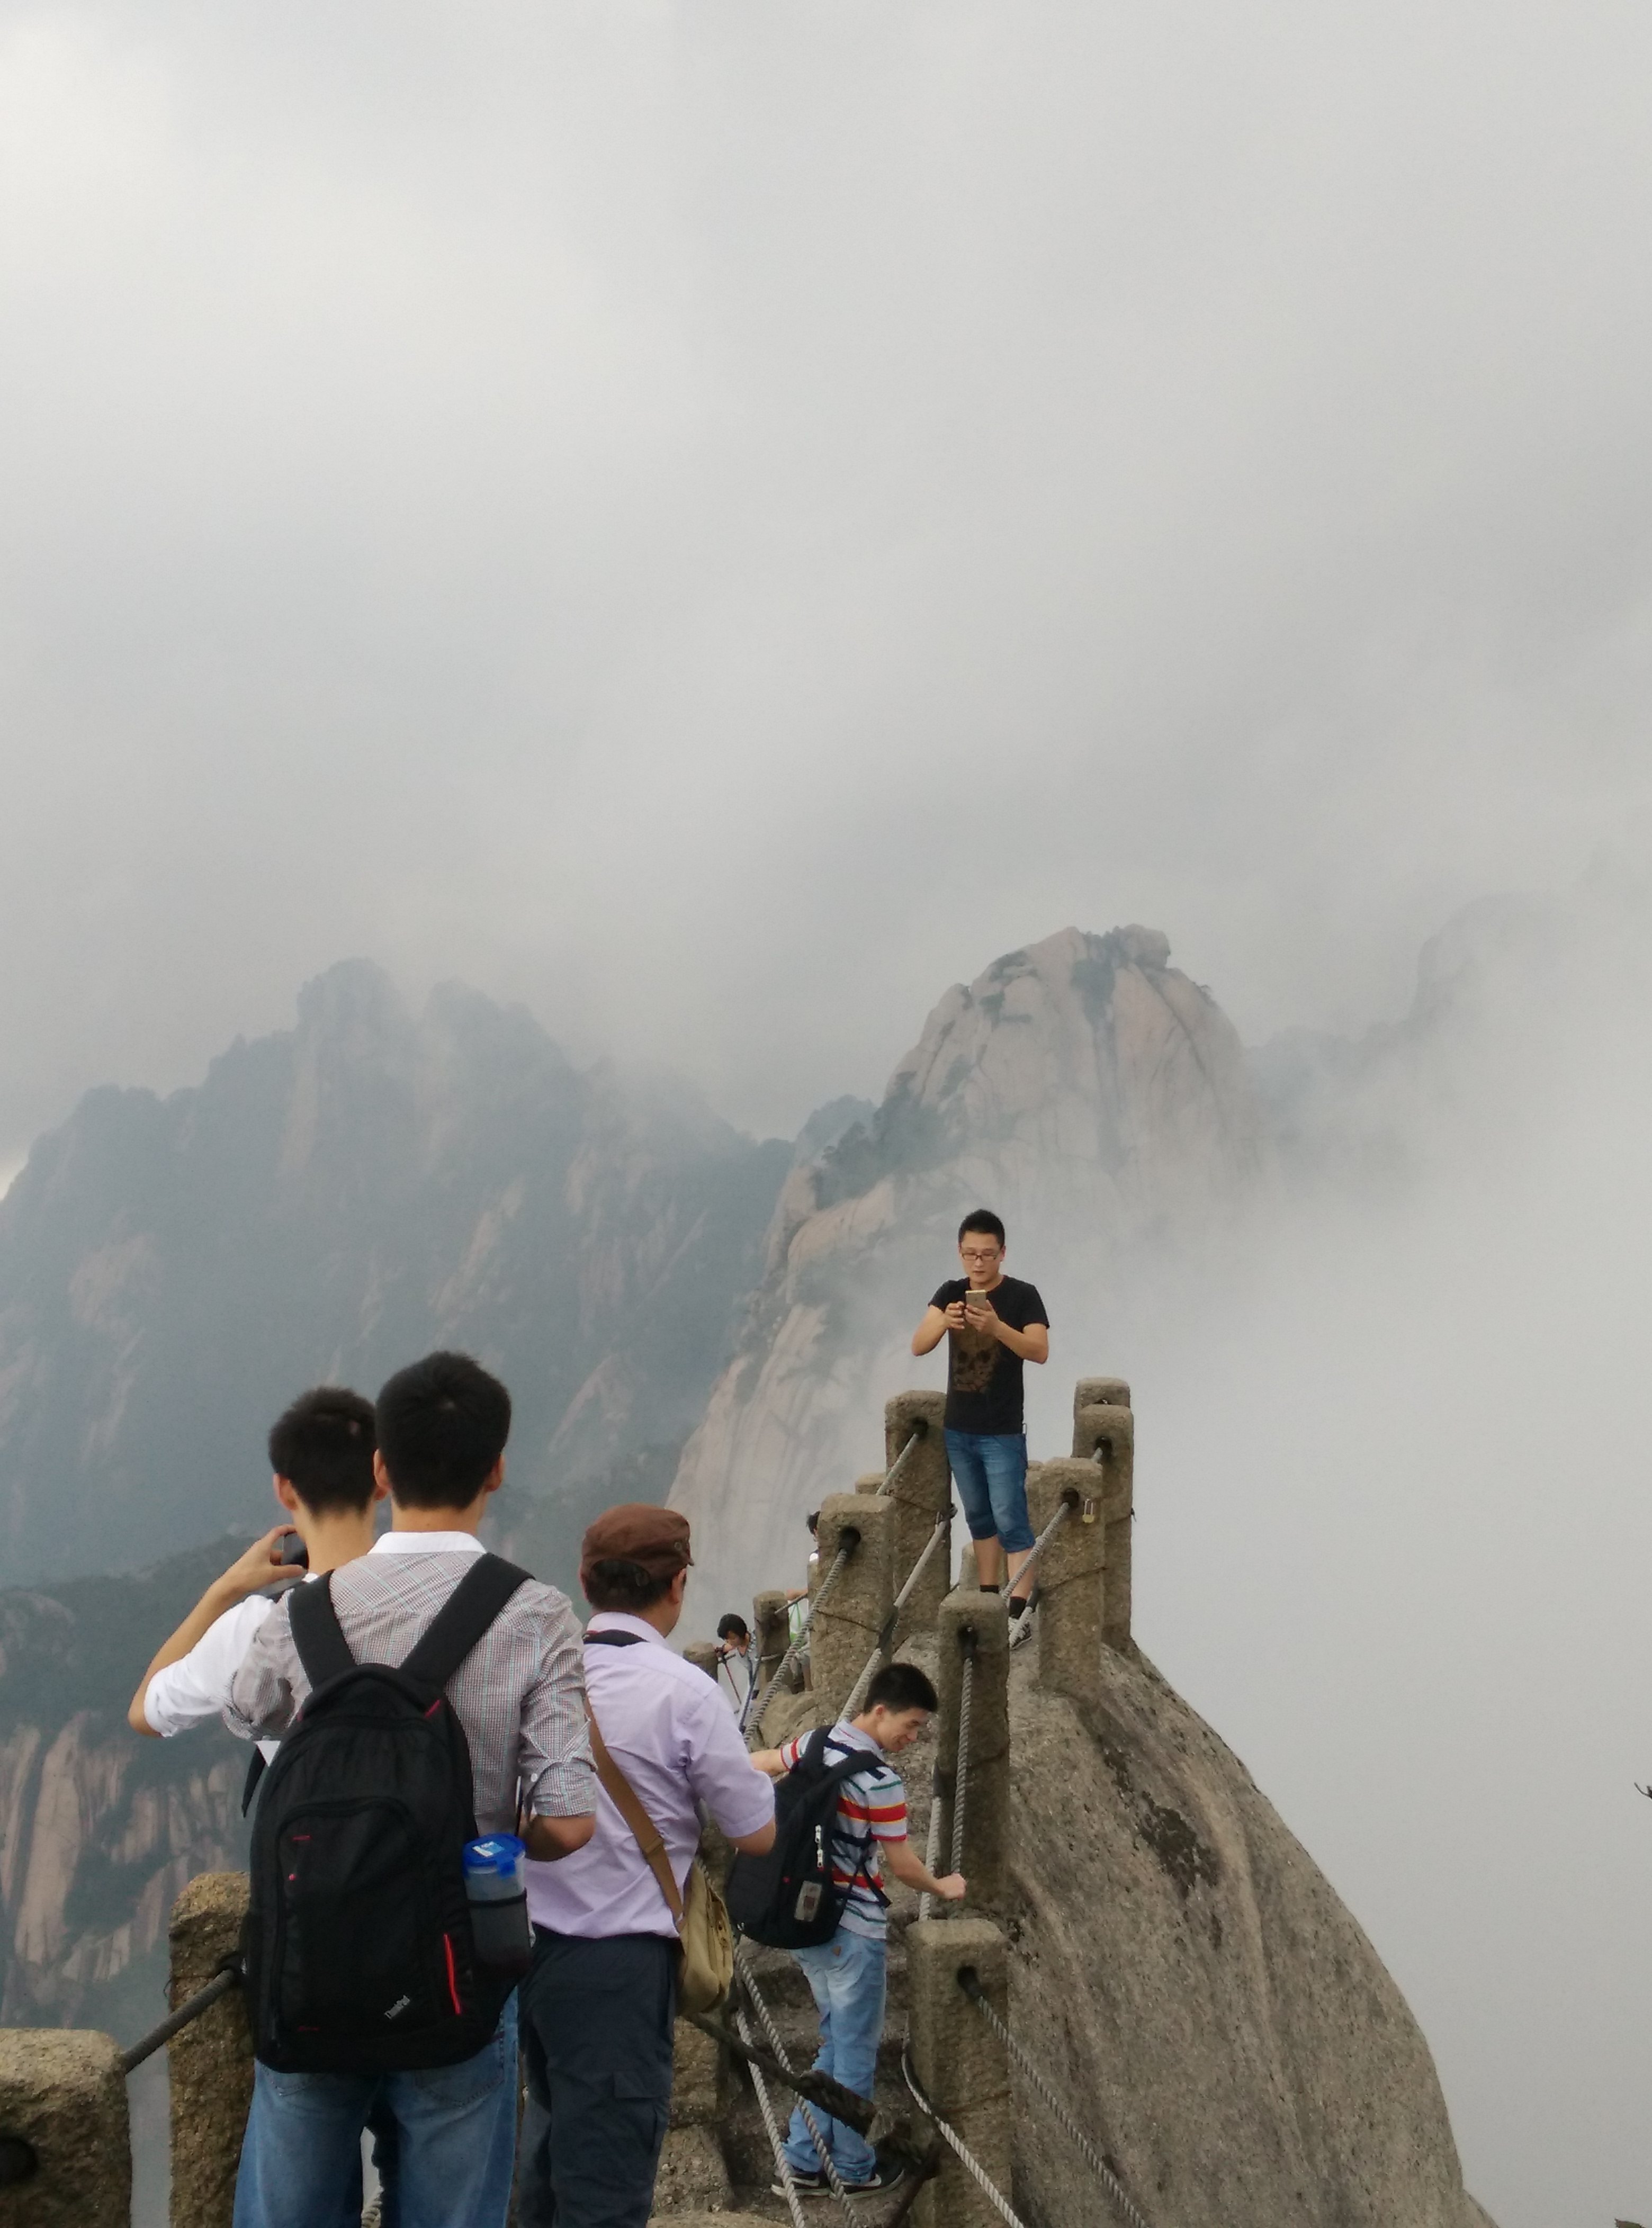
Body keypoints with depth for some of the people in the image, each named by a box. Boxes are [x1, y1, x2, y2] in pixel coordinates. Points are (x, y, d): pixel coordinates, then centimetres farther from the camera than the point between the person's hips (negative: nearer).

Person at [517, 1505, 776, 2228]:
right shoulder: (683, 1690, -12)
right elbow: (758, 1835, -5)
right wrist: (750, 1773, 14)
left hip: (523, 1940, 6)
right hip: (618, 1958, -6)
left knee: (554, 2134, 25)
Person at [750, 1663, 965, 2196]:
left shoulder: (814, 1742, 1)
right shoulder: (881, 1781, -21)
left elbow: (753, 1768, 14)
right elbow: (901, 1864, -12)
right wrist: (943, 1888, 5)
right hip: (853, 1928, -8)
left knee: (837, 2043, 18)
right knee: (856, 2051, 8)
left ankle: (804, 2162, 18)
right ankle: (853, 2168, 18)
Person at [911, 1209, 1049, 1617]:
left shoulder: (1022, 1295, -9)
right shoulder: (950, 1293, 3)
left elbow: (1040, 1351, -22)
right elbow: (918, 1345, -8)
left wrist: (997, 1327, -38)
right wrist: (943, 1322, -30)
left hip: (1003, 1433, -5)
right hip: (958, 1430, 5)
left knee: (1009, 1519, -7)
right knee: (978, 1518, 14)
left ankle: (1020, 1606, -7)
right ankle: (988, 1597, 23)